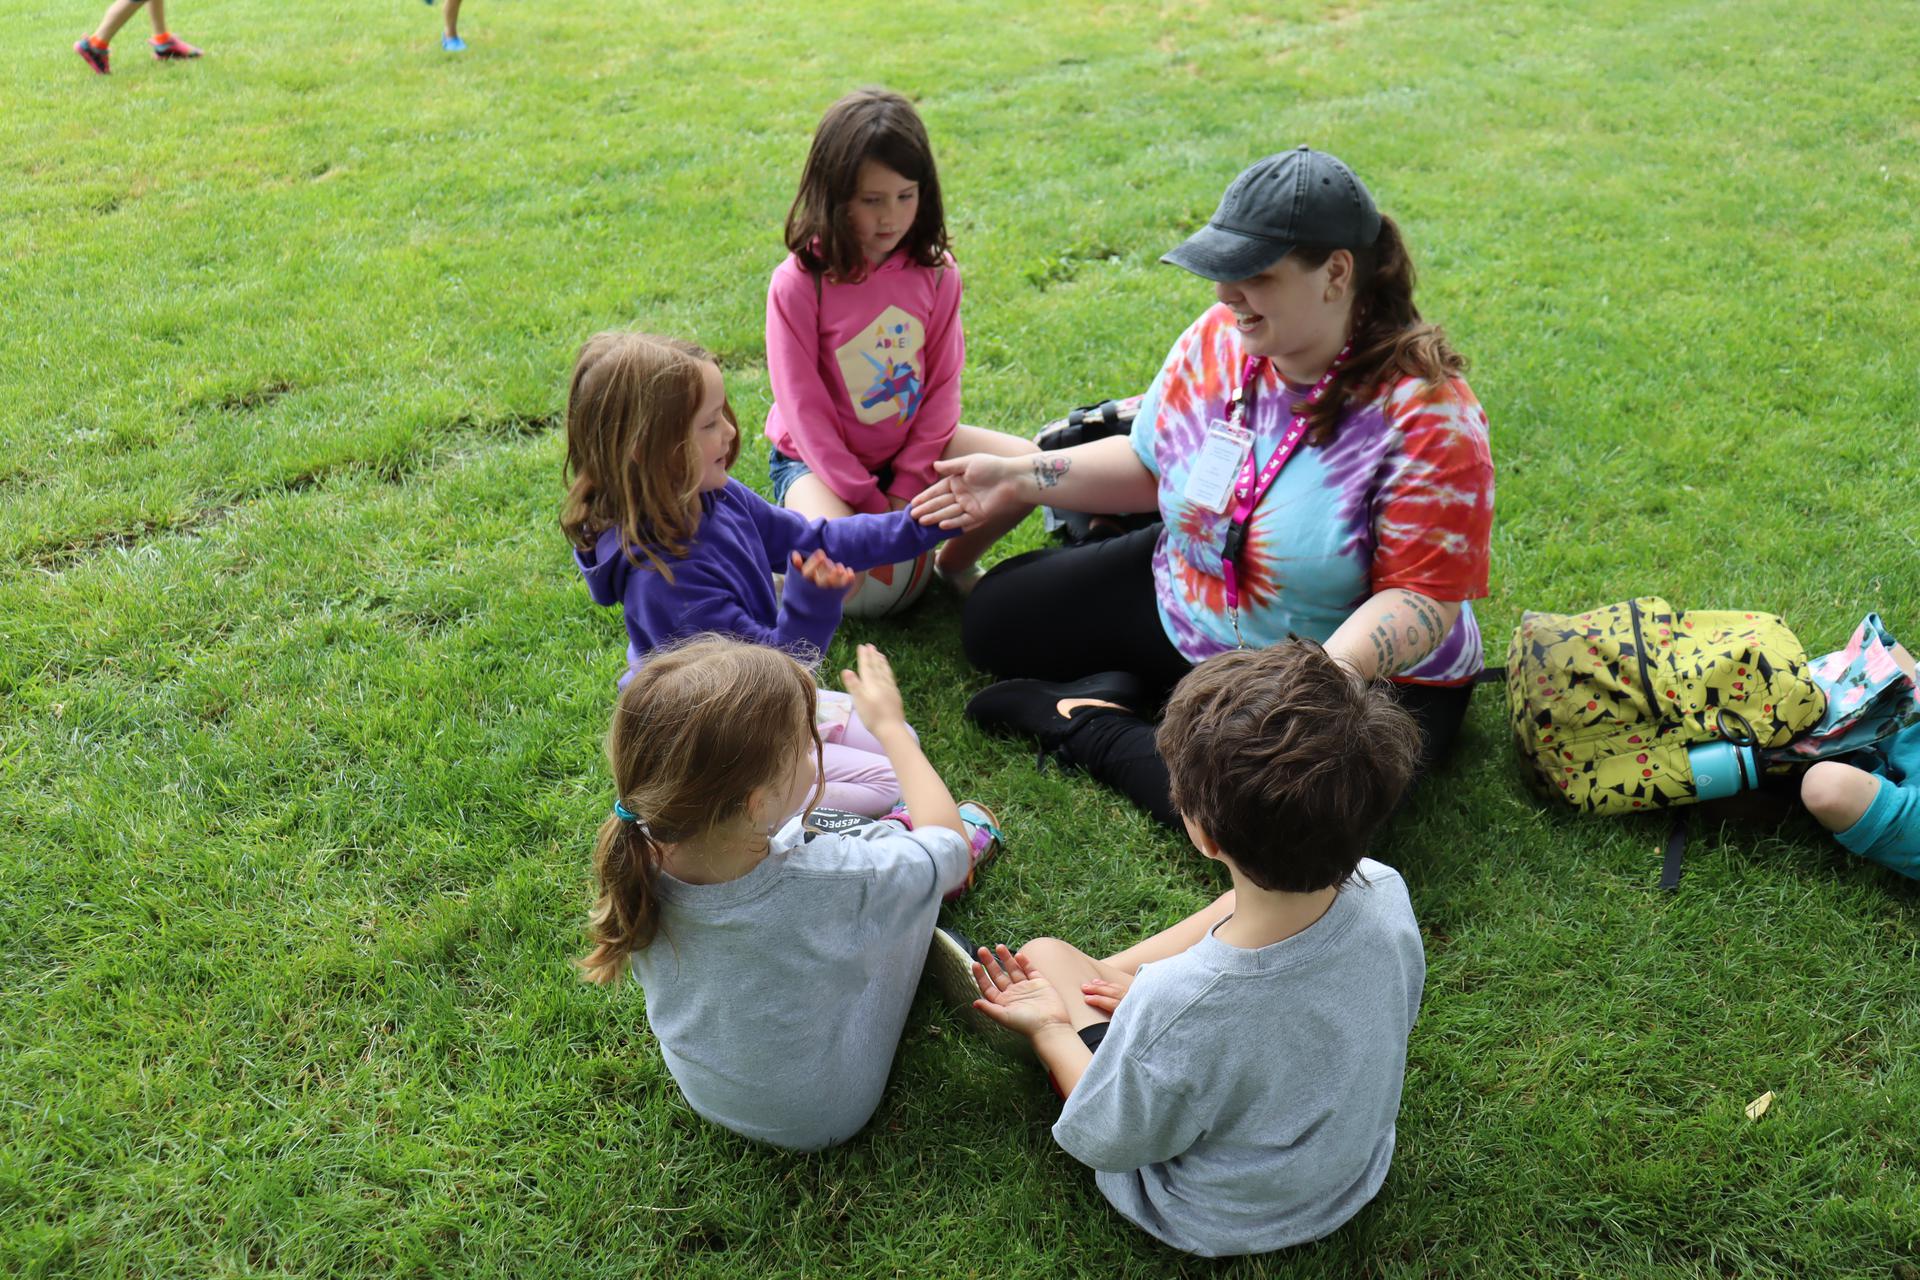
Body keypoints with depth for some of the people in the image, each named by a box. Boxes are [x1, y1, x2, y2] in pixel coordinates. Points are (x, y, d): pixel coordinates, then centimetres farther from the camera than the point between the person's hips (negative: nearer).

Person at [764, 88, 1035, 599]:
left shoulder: (935, 272, -7)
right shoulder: (798, 282, -19)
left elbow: (943, 383, -3)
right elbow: (804, 406, -16)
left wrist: (909, 489, -12)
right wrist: (871, 504, -18)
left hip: (908, 445, 4)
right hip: (817, 456, -4)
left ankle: (956, 562, 11)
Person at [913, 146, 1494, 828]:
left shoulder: (1426, 413, -26)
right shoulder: (1218, 339, -8)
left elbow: (1422, 598, -26)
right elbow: (1150, 465, 7)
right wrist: (1022, 478, 0)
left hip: (1370, 672, -5)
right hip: (1181, 603, 6)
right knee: (994, 619, 6)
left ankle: (1085, 724, -11)